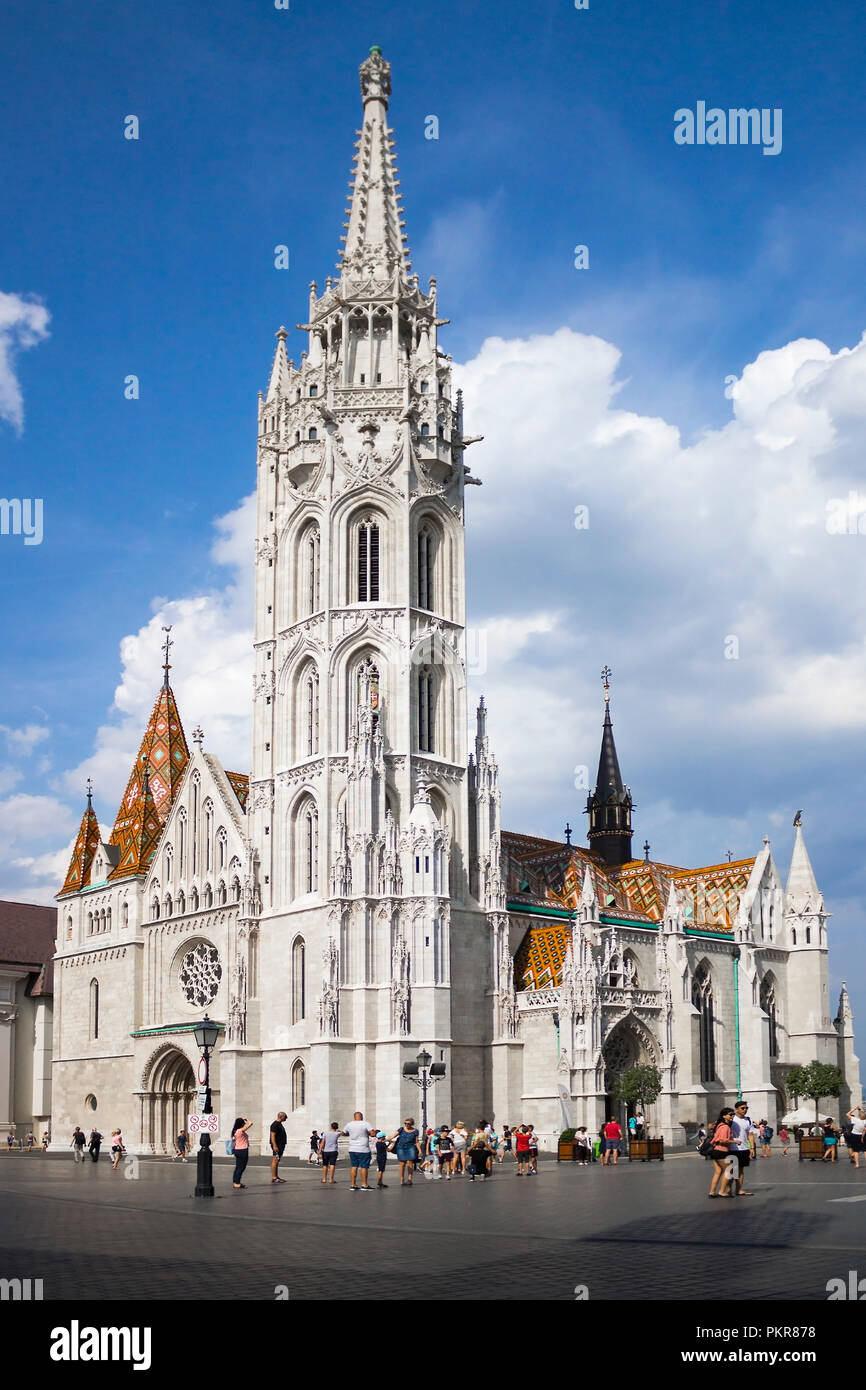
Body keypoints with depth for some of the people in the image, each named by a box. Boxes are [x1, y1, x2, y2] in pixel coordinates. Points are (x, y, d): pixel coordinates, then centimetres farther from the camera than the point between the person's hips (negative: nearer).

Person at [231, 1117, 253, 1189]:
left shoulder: (235, 1131, 5)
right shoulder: (241, 1130, -20)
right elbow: (250, 1123, -19)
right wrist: (246, 1119, -5)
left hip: (237, 1150, 9)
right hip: (243, 1150, -9)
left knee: (238, 1167, 16)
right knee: (241, 1167, -3)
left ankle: (235, 1182, 21)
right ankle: (237, 1183, -2)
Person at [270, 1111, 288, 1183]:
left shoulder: (279, 1124, 18)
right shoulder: (275, 1124, -13)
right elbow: (272, 1135, -19)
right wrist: (274, 1146, -24)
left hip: (281, 1145, 10)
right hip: (276, 1146, -10)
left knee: (277, 1161, 12)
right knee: (275, 1161, -9)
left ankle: (277, 1177, 16)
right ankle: (273, 1178, -10)